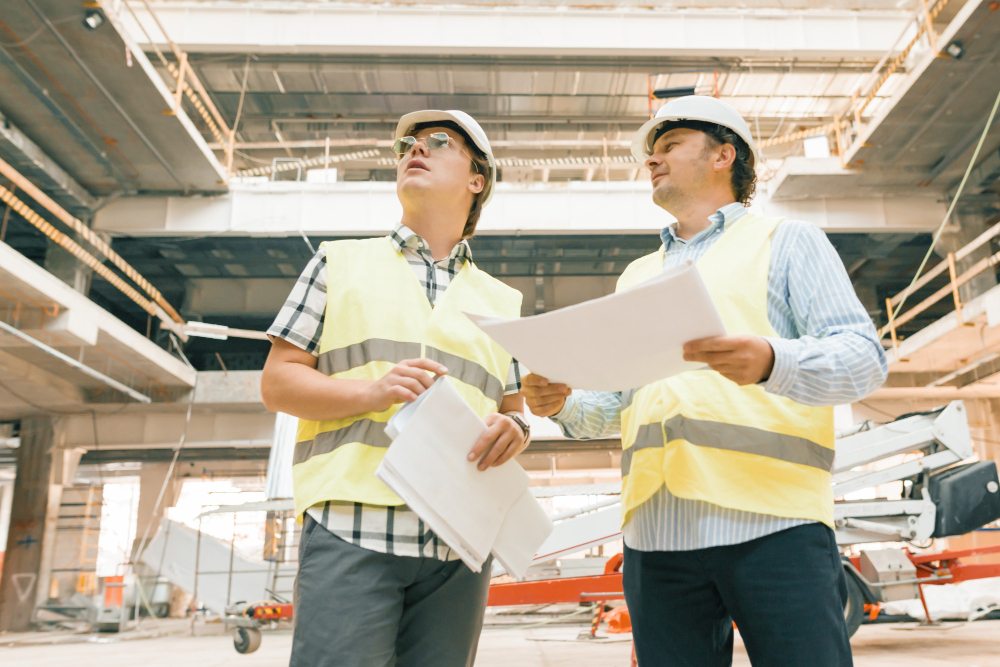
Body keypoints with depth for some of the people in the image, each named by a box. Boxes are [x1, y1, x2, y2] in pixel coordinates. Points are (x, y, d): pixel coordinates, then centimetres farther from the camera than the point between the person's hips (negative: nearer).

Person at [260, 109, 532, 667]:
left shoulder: (501, 301, 18)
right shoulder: (343, 261, 12)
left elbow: (515, 412, 18)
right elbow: (278, 381, 6)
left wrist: (513, 430, -7)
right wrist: (371, 393, -12)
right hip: (352, 530, -2)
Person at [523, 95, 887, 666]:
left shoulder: (787, 241, 11)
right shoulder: (637, 275, 25)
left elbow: (865, 356, -2)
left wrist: (771, 363, -23)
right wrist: (564, 403, 0)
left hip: (774, 524, -4)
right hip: (657, 535, 4)